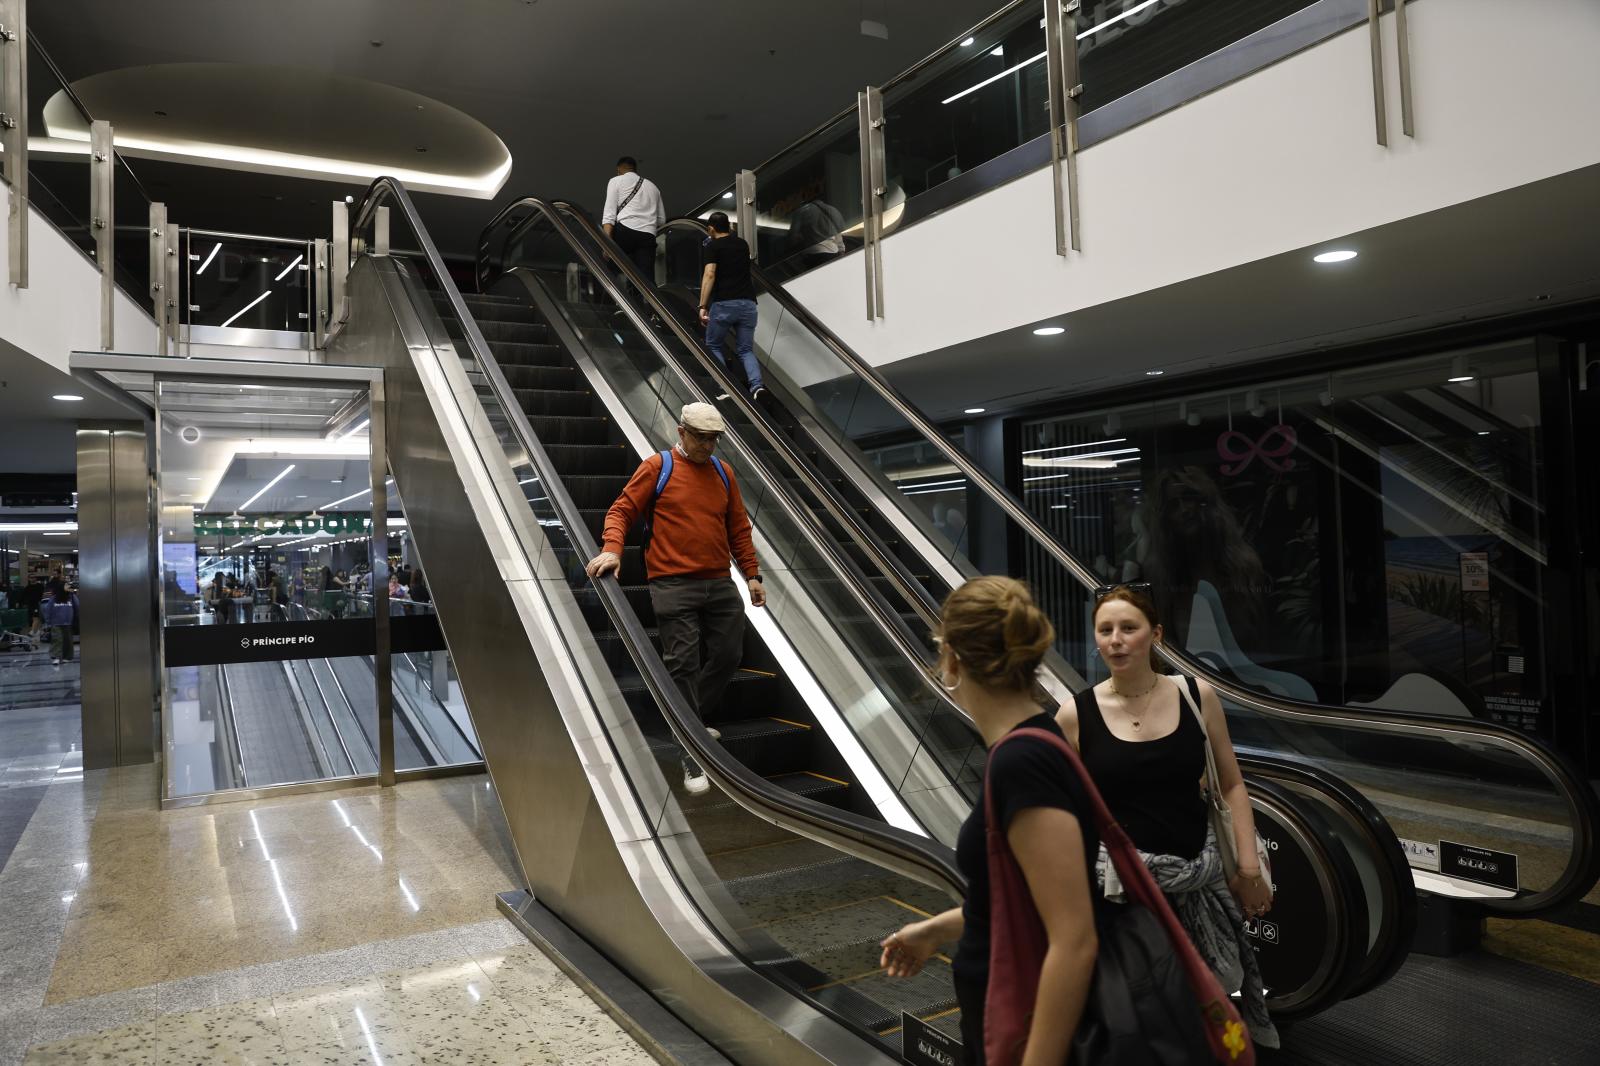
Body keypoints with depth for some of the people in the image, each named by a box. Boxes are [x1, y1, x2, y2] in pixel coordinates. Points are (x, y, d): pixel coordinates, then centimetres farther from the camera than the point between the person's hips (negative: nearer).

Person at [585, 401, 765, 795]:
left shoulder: (723, 473, 13)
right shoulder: (657, 467, -1)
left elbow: (739, 528, 17)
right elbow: (622, 510, -4)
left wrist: (752, 574, 14)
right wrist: (612, 549, -21)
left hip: (720, 585, 5)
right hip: (674, 586, -5)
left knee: (727, 657, 8)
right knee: (683, 666, -4)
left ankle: (695, 723, 32)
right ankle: (693, 756, 3)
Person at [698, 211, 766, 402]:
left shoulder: (711, 246, 3)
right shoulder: (742, 244, 20)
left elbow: (709, 275, -14)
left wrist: (702, 306, -16)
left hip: (723, 304, -4)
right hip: (747, 303, 4)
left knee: (713, 346, 13)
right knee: (746, 349, 8)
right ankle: (757, 385, -17)